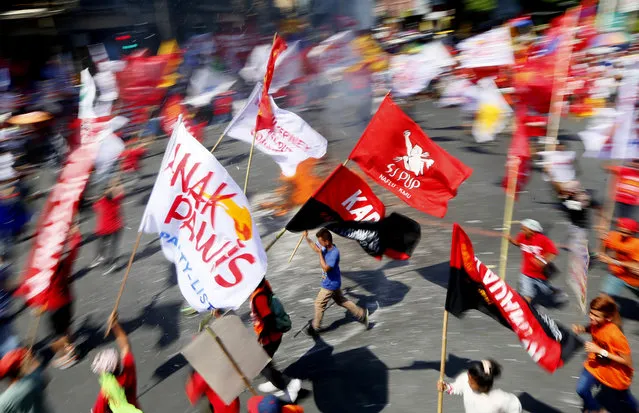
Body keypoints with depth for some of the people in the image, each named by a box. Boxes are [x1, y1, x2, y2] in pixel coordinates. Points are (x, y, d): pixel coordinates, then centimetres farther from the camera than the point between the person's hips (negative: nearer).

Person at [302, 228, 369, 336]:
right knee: (341, 301, 21)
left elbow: (325, 268, -35)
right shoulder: (326, 248, -6)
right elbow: (316, 248, 14)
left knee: (319, 303, 4)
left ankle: (315, 327, 20)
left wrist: (320, 253, -30)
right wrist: (306, 238, 5)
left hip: (330, 284, -9)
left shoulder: (334, 253, -30)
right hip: (333, 283, 9)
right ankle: (362, 314, 26)